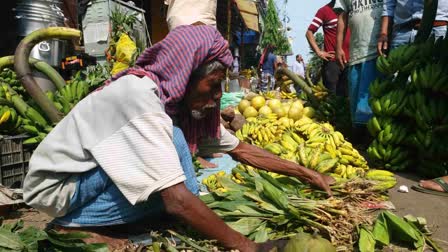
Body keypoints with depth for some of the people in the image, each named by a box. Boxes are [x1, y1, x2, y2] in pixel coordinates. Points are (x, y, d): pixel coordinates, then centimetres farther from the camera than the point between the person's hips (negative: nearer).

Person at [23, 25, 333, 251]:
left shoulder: (183, 99, -5)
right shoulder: (141, 96, -30)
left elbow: (241, 149, 1)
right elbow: (177, 200, -36)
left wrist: (306, 173, 3)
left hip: (96, 176, 9)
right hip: (57, 187, -8)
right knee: (175, 140, -26)